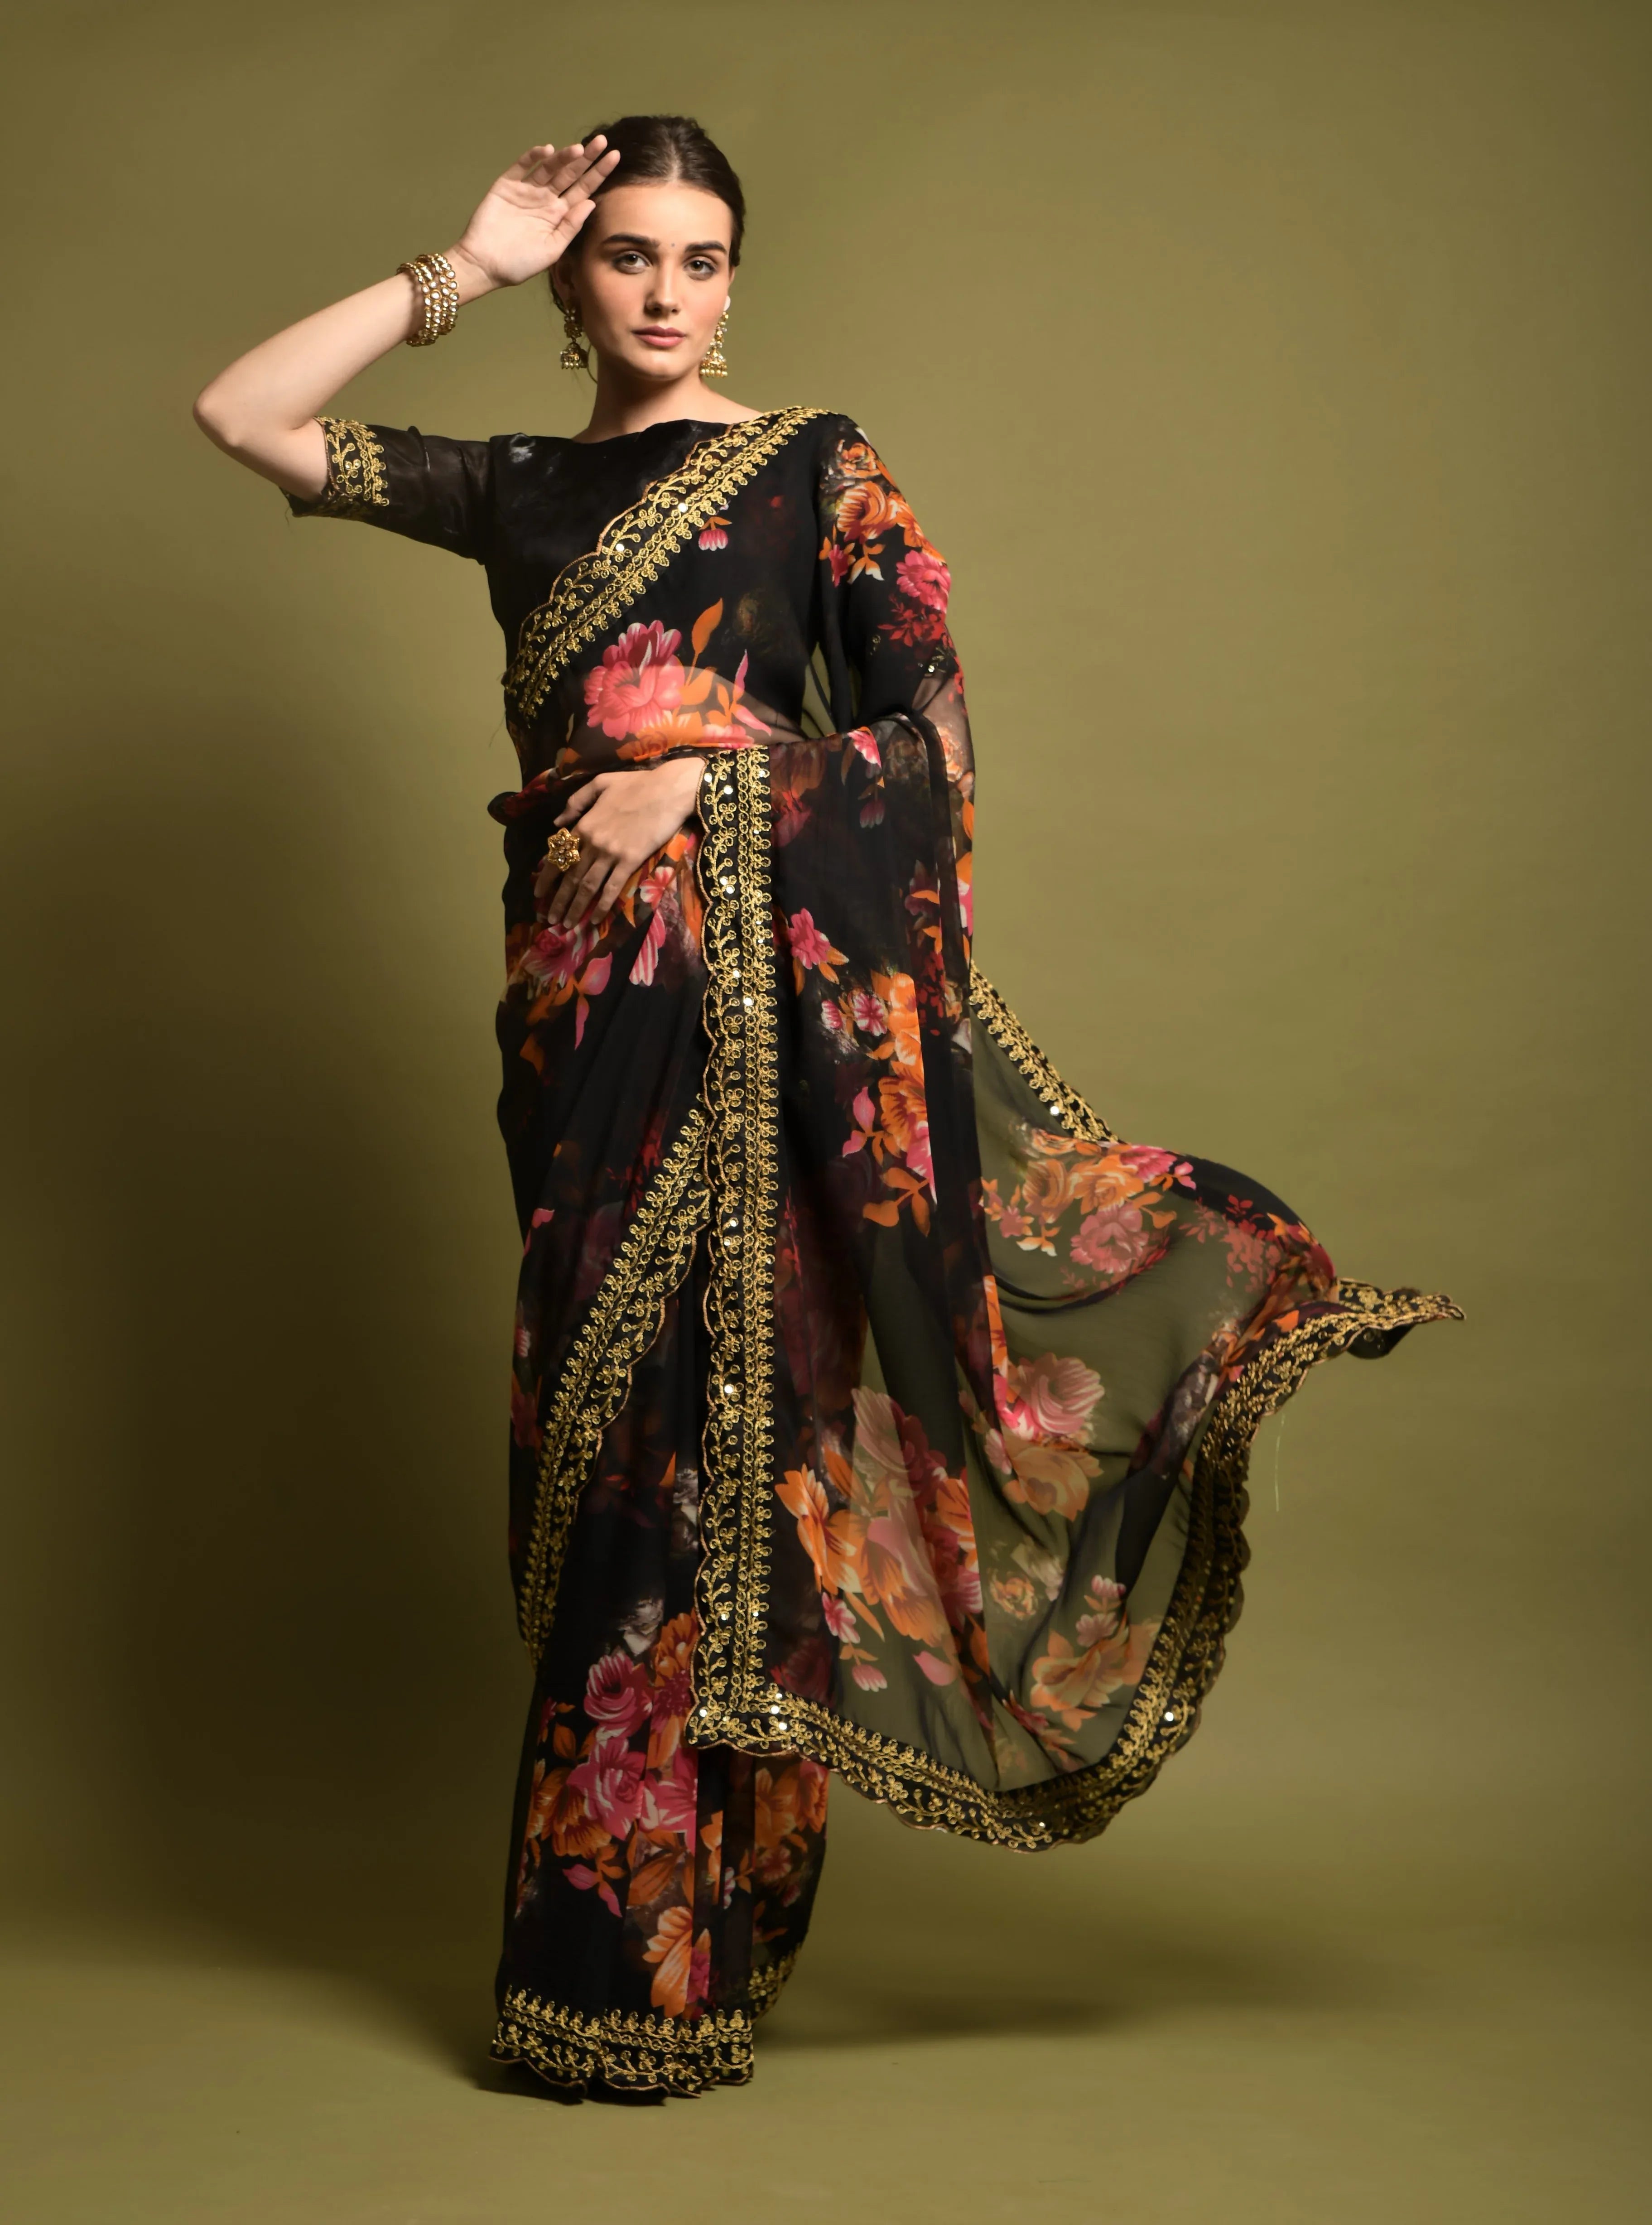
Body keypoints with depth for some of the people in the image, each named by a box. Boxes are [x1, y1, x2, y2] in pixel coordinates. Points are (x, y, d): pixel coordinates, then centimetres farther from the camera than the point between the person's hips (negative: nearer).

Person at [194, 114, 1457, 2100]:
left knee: (694, 1415, -8)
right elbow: (244, 416, 12)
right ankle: (619, 1941, 13)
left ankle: (644, 1956, 0)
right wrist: (465, 268, 10)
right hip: (582, 984, 4)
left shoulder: (813, 468, 7)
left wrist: (712, 783, -11)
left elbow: (935, 721, -1)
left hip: (757, 966, -4)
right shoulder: (514, 488, 18)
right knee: (619, 1415, 5)